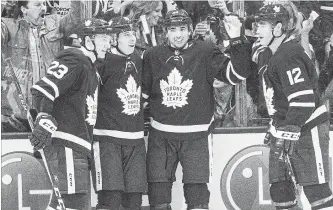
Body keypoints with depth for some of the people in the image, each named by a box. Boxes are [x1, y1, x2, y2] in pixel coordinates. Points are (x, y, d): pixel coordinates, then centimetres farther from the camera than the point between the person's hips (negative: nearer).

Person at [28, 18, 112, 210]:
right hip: (65, 145, -10)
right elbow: (42, 90, -21)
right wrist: (45, 120, -30)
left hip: (79, 148, 10)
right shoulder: (74, 61, -11)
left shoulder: (89, 65, 21)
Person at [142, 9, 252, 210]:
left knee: (197, 190, -3)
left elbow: (236, 74, -13)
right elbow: (142, 91, 18)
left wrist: (236, 40, -21)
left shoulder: (205, 53, -4)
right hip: (161, 136, 3)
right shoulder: (153, 56, 5)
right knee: (158, 188, 4)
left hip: (196, 135, -3)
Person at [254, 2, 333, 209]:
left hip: (307, 129, -10)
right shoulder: (268, 55, 12)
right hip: (284, 129, 10)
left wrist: (288, 132, -27)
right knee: (280, 188, 10)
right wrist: (276, 128, 23)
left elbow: (303, 100, -26)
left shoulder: (289, 56, -19)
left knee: (315, 189, -10)